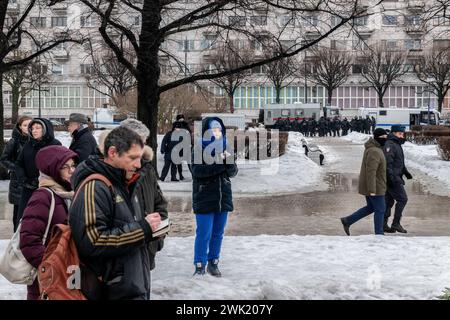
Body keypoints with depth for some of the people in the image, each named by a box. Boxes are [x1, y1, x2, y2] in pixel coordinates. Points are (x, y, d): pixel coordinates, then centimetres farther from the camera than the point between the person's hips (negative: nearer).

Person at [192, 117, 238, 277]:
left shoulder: (224, 148, 9)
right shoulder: (199, 150, -5)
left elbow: (233, 172, 5)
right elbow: (197, 170, -19)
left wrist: (229, 161, -16)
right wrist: (217, 164, -29)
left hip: (223, 198, 5)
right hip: (204, 199, -5)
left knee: (218, 233, 12)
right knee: (204, 234, -4)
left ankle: (213, 263, 24)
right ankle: (200, 265, 6)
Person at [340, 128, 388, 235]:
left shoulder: (375, 149, 11)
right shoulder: (374, 152, -22)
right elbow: (371, 172, -26)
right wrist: (372, 190, -26)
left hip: (370, 186, 10)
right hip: (374, 187, -10)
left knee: (370, 208, 19)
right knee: (380, 209, 2)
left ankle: (347, 221, 20)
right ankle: (379, 234, 11)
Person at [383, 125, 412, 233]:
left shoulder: (397, 145, 18)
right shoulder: (389, 145, -15)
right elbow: (388, 162, -23)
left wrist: (406, 172, 17)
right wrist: (392, 177, -28)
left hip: (395, 178, 10)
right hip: (392, 179, -10)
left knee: (389, 201, 11)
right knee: (402, 199, -7)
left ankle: (383, 224, 15)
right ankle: (396, 224, -3)